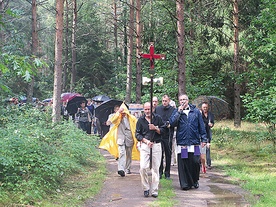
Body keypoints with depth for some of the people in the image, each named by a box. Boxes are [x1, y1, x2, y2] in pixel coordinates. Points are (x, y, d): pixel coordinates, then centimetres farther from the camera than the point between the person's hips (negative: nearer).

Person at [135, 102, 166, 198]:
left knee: (155, 168, 2)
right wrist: (146, 141, -10)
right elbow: (138, 134, 5)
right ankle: (146, 189, 5)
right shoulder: (140, 120, 6)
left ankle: (154, 190, 8)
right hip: (145, 145, 0)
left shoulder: (158, 118, 4)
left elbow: (163, 130, 5)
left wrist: (155, 128, -13)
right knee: (143, 167, -10)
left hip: (156, 145, 0)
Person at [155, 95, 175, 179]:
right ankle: (160, 172, 9)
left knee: (168, 154, 6)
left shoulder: (173, 110, 0)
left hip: (168, 135, -1)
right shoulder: (157, 109, 7)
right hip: (159, 135, 1)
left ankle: (167, 172, 15)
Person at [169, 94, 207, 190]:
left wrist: (204, 138, 7)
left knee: (195, 162, 0)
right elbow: (172, 123, -8)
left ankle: (195, 181, 21)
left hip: (194, 142, 0)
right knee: (183, 164, -1)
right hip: (182, 143, 0)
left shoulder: (196, 111, 9)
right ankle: (185, 184, 8)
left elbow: (201, 126, 11)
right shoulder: (176, 112, 8)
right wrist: (179, 112, -10)